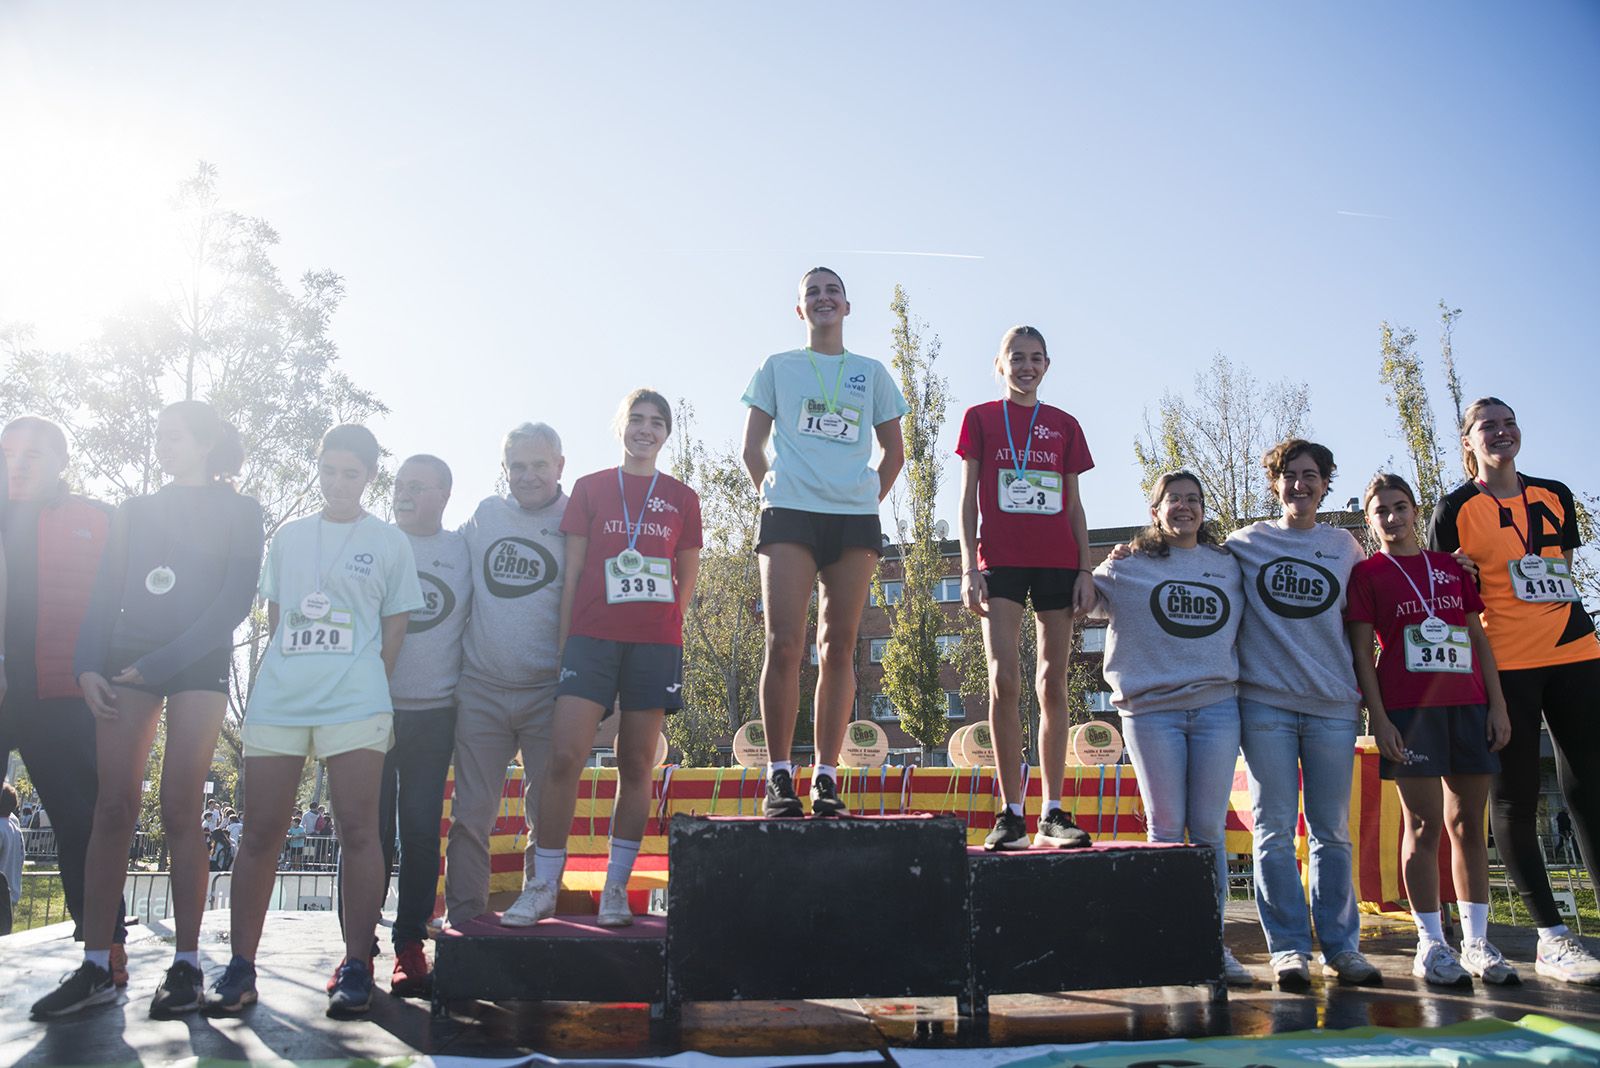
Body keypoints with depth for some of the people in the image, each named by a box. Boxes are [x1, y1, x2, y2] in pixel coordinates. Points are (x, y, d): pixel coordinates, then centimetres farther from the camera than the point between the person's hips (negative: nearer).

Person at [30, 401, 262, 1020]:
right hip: (125, 659, 4)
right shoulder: (135, 512, 20)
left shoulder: (238, 513, 7)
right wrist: (88, 665, -2)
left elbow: (235, 601, -3)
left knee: (179, 810, -8)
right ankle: (95, 967, -2)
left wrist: (157, 665, -10)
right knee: (113, 809, -5)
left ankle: (186, 964, -3)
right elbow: (105, 594, 14)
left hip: (198, 665, -3)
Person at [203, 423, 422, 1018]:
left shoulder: (389, 543, 9)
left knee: (358, 830, -6)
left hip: (354, 702, -3)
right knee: (260, 832, 1)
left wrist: (368, 687, 0)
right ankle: (240, 969, 8)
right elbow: (274, 617, 19)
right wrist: (280, 679, 9)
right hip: (275, 700, 3)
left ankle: (356, 968, 0)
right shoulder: (288, 537, 18)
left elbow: (394, 630, 8)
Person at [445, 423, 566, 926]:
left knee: (547, 814, 3)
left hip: (547, 692, -2)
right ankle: (461, 918, 13)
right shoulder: (483, 516, 11)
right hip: (480, 690, 3)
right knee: (471, 813, 5)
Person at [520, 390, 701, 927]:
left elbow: (686, 582, 15)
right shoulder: (589, 488, 12)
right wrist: (564, 642, 2)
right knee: (564, 757, -11)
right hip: (592, 636, -1)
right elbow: (572, 573, 8)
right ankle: (544, 888, -1)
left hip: (655, 644, 1)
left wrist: (664, 629, 4)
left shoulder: (682, 499, 13)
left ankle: (615, 890, 10)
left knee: (636, 765, 2)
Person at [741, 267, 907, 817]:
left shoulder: (871, 373, 17)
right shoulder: (778, 367, 14)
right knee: (784, 643, -12)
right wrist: (774, 494, 4)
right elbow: (752, 448, 14)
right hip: (790, 514, -2)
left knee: (839, 648, 0)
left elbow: (894, 451, 20)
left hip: (855, 518, 2)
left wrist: (869, 498, 9)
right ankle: (779, 775, -7)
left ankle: (826, 777, 3)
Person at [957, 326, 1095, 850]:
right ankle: (1011, 812, -7)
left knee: (1053, 684, 2)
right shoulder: (980, 418, 10)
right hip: (1001, 561, -2)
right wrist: (969, 566, -5)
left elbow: (1074, 505, 14)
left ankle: (1052, 813, 6)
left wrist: (1085, 569, 4)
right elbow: (968, 498, 5)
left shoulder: (1064, 425, 15)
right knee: (1004, 680, -13)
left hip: (1058, 562, 2)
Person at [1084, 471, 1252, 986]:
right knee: (1166, 827, 1)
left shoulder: (1229, 567, 15)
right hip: (1151, 708, -2)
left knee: (1209, 828, 3)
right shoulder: (1126, 567, 7)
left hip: (1217, 707, 2)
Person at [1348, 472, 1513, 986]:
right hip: (1409, 710, -4)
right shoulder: (1368, 573, 3)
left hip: (1468, 704, 4)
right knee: (1424, 824, -1)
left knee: (1468, 823, 7)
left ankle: (1477, 941, 14)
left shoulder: (1452, 567, 14)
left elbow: (1479, 639, 13)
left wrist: (1497, 704, 5)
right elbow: (1361, 652, -2)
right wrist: (1378, 717, -10)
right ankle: (1431, 944, 6)